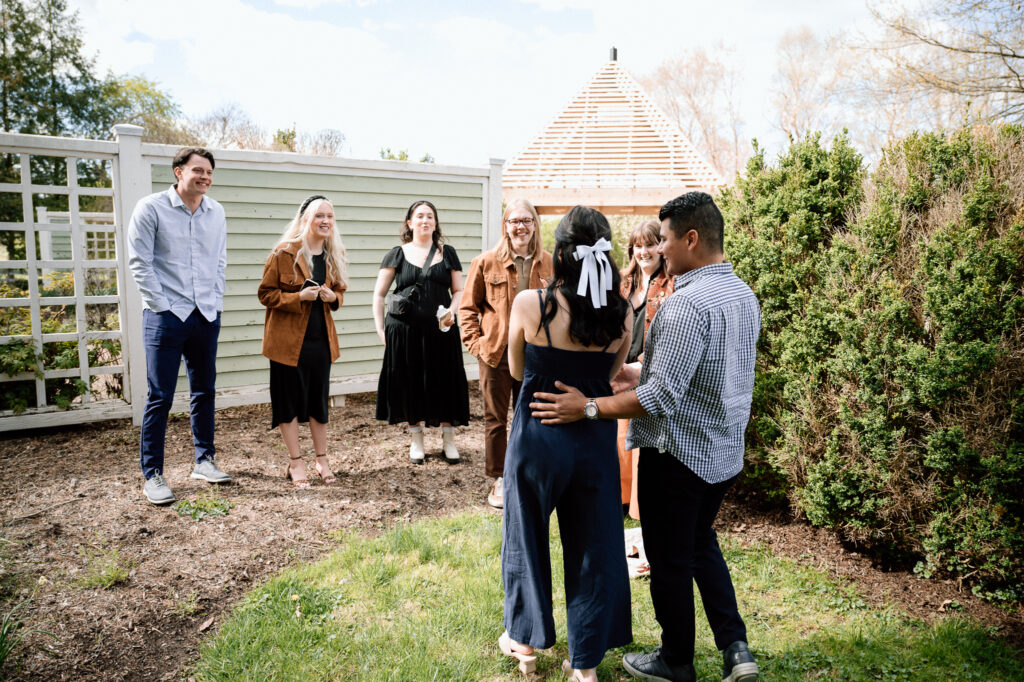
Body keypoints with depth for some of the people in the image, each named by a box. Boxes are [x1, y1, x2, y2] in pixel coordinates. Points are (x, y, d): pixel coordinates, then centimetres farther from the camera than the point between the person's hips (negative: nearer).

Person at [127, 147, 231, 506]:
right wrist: (163, 305, -10)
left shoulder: (216, 212, 9)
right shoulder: (151, 208, -5)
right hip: (166, 316, -5)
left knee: (204, 392, 12)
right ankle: (152, 475, 8)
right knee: (160, 397, -2)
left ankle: (204, 461, 25)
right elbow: (140, 263, -6)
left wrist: (216, 302, 8)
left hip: (206, 316, 5)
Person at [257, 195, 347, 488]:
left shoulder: (334, 256, 8)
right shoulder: (284, 253, -8)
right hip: (288, 339, -4)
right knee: (290, 400, 4)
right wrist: (299, 297, -20)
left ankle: (321, 459, 24)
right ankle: (295, 462, 17)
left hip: (321, 339, 5)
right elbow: (265, 293, -6)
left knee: (319, 399, 12)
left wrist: (333, 297, -4)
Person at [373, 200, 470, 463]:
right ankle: (416, 439, 21)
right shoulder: (397, 254, 5)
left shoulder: (447, 253, 10)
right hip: (405, 331, -1)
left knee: (444, 382, 3)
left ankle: (448, 438, 17)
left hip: (440, 330, 1)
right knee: (410, 384, 6)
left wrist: (452, 311, -10)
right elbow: (379, 294, 6)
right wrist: (380, 328, -2)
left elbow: (459, 290, 10)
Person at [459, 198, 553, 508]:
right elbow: (468, 307, 3)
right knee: (495, 419, 7)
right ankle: (498, 481, 21)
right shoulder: (486, 263, -3)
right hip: (496, 353, -2)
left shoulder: (549, 264, 3)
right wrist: (475, 344, -5)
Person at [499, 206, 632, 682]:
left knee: (526, 536, 20)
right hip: (594, 440, 2)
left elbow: (517, 371, 0)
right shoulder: (621, 314, -8)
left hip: (537, 435, -2)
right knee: (594, 547, 16)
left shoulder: (529, 304, -15)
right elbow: (611, 376, 6)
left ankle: (525, 642, 37)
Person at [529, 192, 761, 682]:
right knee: (701, 543, 26)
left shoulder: (687, 304, -25)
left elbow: (662, 396, -28)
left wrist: (588, 407, -21)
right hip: (725, 452, 9)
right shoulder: (743, 294, 5)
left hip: (679, 451, -9)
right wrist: (640, 369, 18)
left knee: (669, 559, 10)